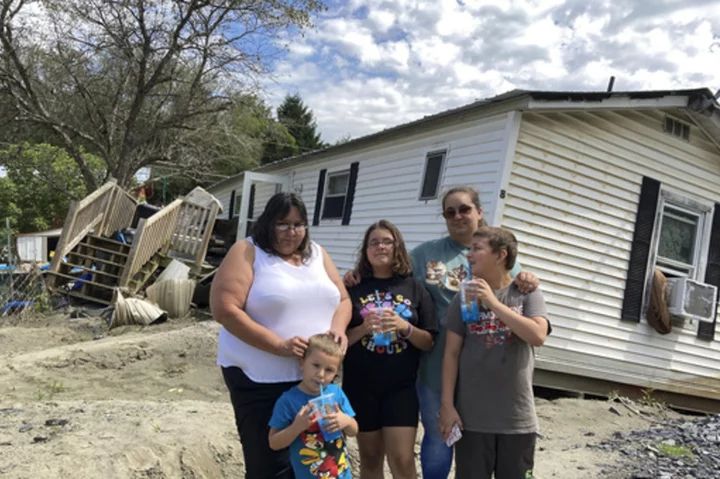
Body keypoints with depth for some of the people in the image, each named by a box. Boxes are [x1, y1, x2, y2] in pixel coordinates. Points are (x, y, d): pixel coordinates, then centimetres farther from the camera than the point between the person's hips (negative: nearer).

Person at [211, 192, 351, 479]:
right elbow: (224, 309, -17)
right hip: (259, 380, -5)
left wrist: (338, 328, -11)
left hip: (313, 378, 5)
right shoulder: (247, 252, -7)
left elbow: (343, 299, 12)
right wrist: (279, 345, -22)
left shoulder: (317, 254, 9)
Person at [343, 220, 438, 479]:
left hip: (401, 386, -1)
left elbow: (429, 343, 0)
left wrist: (405, 327, -17)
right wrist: (363, 328, -18)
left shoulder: (414, 288, 1)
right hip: (361, 385, 1)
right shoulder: (354, 288, 0)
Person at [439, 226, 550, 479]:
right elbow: (451, 354, -1)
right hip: (472, 416, 1)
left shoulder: (528, 294, -2)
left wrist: (494, 303, -23)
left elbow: (538, 336, -19)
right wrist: (447, 405, -5)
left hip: (517, 417, 0)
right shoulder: (465, 297, 0)